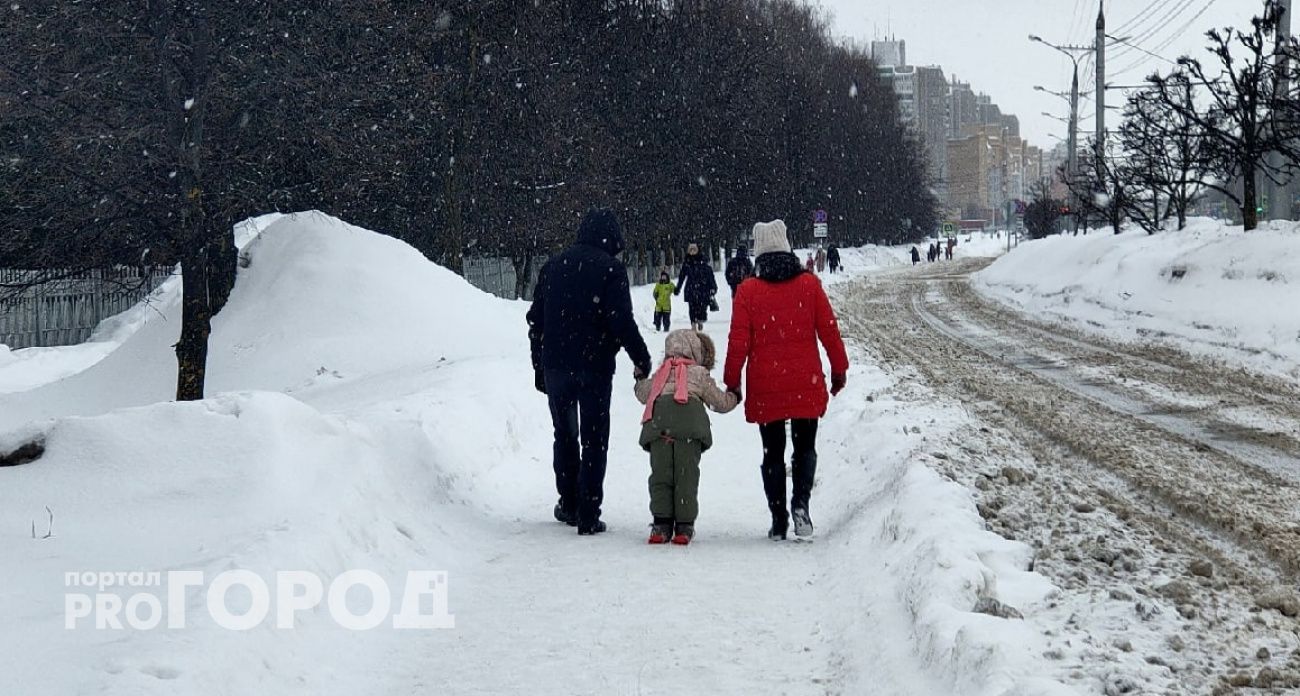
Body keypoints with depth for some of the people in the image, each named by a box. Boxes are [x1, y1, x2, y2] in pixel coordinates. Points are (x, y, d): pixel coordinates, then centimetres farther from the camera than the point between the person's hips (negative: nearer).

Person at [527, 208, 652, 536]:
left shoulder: (554, 266, 11)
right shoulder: (611, 268, -6)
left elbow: (536, 320, 14)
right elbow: (621, 321, -14)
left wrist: (539, 366, 21)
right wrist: (642, 360, -3)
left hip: (555, 366, 5)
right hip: (594, 367, -4)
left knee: (564, 436, 19)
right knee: (594, 440, 2)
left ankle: (568, 504, 23)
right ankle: (588, 515, -1)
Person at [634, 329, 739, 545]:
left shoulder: (661, 374, 30)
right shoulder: (699, 374, 24)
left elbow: (642, 393, 40)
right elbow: (720, 402, 28)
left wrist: (639, 380, 62)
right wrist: (735, 397, 50)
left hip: (657, 419, 2)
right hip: (689, 418, -2)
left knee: (660, 473, 6)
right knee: (686, 473, 1)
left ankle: (661, 523, 1)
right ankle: (684, 526, 1)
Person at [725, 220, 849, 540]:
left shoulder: (748, 291, -3)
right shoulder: (809, 284, 0)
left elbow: (738, 342, -4)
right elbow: (829, 331, 2)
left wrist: (732, 382, 5)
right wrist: (839, 369, 13)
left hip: (765, 388, 0)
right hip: (806, 385, 1)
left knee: (773, 453, 11)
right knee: (805, 447, 13)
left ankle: (778, 519, 6)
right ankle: (801, 502, -11)